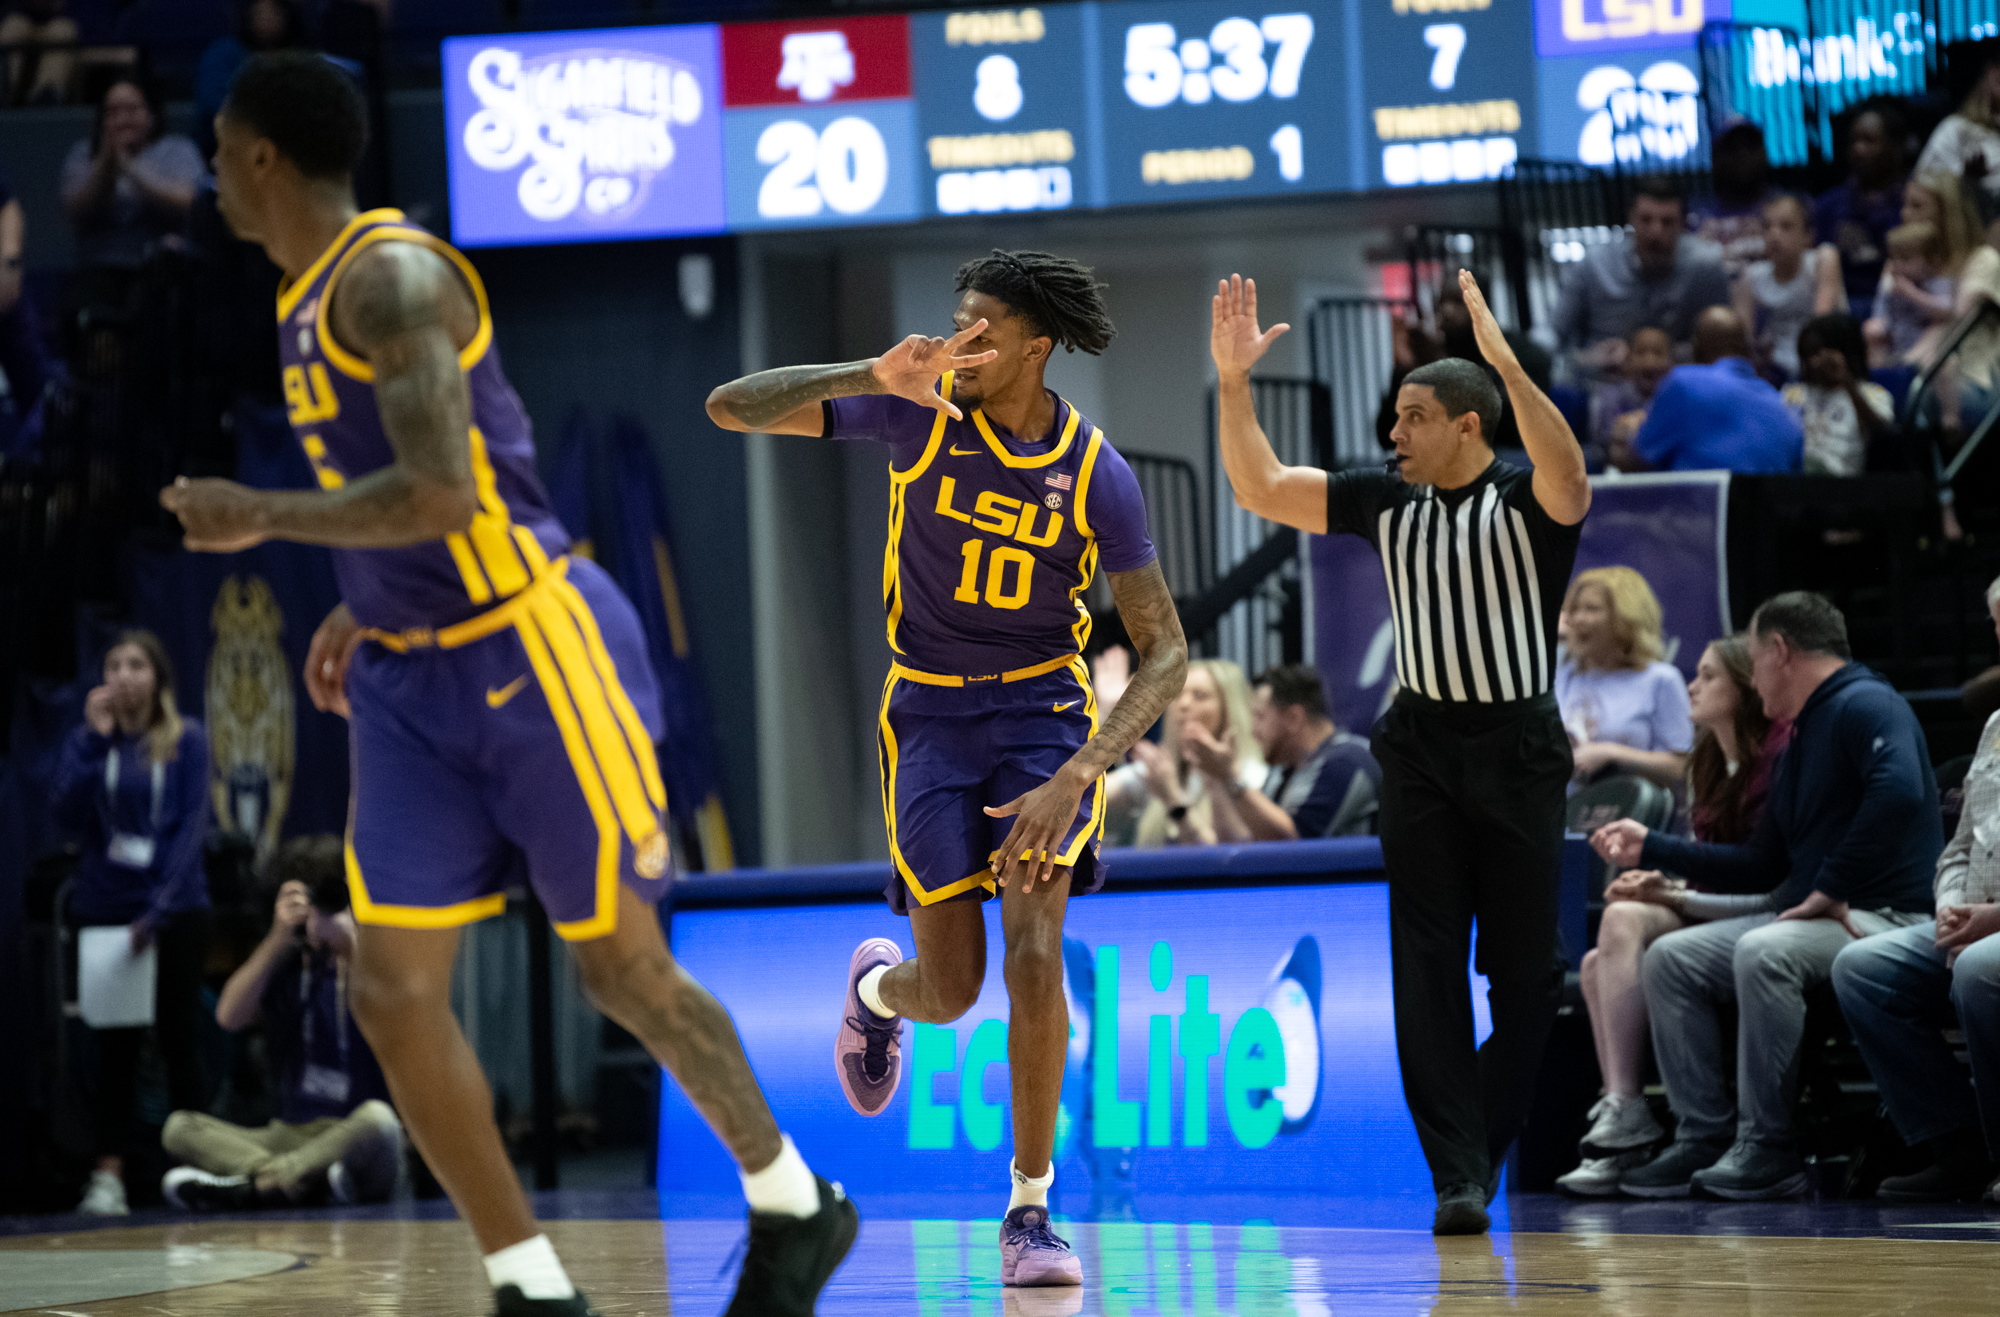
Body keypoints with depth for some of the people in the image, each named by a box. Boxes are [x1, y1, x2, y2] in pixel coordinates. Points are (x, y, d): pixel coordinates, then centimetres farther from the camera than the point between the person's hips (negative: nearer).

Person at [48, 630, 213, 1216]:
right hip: (103, 908, 2)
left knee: (179, 1038, 0)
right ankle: (108, 1174, 0)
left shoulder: (186, 740, 0)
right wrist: (95, 740, -13)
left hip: (175, 911, -2)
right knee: (114, 1043, 2)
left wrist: (160, 908, -13)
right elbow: (69, 816, -6)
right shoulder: (86, 742, 6)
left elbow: (191, 827, -5)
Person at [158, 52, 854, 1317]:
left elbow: (441, 494, -28)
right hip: (413, 681, 9)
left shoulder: (391, 275, -18)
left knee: (624, 968, 2)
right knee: (392, 991, -2)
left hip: (535, 652, -9)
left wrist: (258, 516, -18)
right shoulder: (312, 299, 13)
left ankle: (795, 1204, 24)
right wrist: (364, 610, 20)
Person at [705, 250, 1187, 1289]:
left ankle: (1029, 1210, -7)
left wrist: (1075, 779, -23)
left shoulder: (1097, 476, -13)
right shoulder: (918, 412, -11)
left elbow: (1165, 652, -9)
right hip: (929, 712, 1)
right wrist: (874, 376, -32)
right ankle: (877, 986, 37)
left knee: (1034, 952, -19)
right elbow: (729, 409, -16)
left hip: (1046, 710, -1)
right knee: (950, 990, -3)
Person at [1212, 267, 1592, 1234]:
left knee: (1525, 970, 3)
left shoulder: (1526, 502, -7)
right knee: (1428, 966, -7)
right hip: (1422, 747, 3)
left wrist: (1507, 363, -42)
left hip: (1518, 750, -3)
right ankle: (1457, 1175, -10)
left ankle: (1486, 1143, 22)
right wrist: (1232, 382, -8)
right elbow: (1260, 489, 5)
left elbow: (1569, 476, -31)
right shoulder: (1386, 503, 6)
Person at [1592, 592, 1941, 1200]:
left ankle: (1768, 1148, -27)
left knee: (1765, 951, -35)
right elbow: (1763, 864, 26)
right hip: (1810, 917, 10)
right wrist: (1652, 848, 27)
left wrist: (1832, 889, -26)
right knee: (1670, 957, 0)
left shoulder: (1866, 705, -9)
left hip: (1886, 919, -10)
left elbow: (1899, 792, -29)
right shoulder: (1801, 740, 23)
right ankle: (1705, 1134, -5)